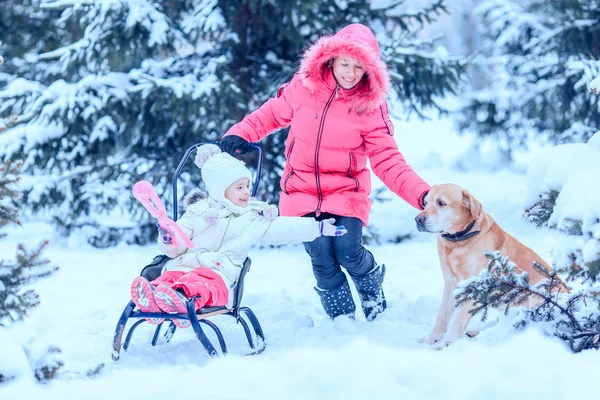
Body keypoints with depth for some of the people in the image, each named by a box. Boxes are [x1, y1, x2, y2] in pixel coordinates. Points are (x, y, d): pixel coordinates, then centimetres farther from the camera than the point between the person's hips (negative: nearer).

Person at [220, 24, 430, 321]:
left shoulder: (371, 106, -9)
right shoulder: (304, 86, -5)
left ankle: (373, 290, 20)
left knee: (348, 252, -16)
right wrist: (240, 134, -4)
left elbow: (388, 161, -10)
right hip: (302, 191, 1)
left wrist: (420, 194, -24)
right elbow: (273, 113, 11)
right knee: (321, 255, -12)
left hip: (346, 191, -1)